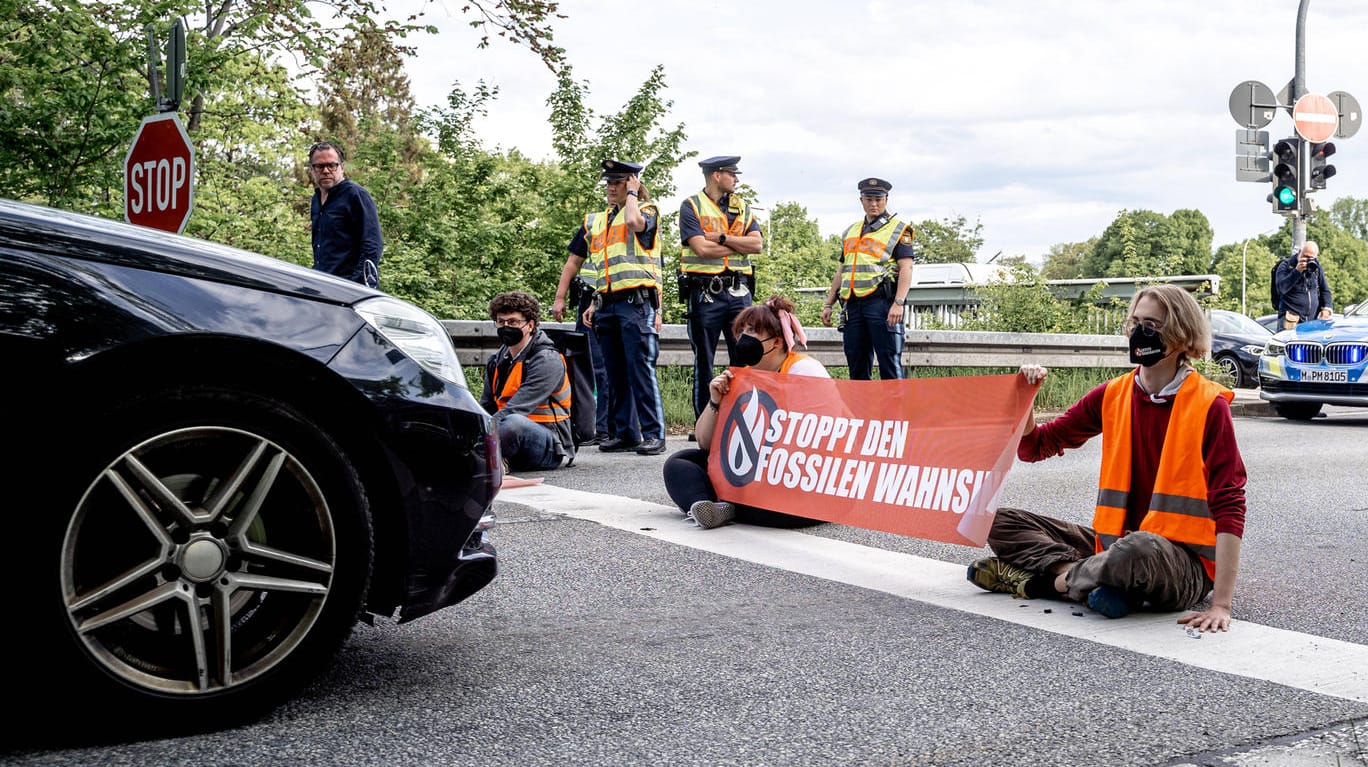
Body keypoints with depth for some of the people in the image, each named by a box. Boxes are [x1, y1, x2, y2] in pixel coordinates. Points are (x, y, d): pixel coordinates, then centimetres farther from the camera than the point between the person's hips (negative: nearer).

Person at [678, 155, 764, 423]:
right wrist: (740, 244, -3)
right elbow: (702, 248, -13)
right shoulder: (691, 207, 0)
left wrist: (721, 237, -9)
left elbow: (757, 244, 0)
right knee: (703, 362, 3)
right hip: (704, 292, -4)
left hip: (738, 292, 4)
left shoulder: (742, 208, 15)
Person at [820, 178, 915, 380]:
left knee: (889, 364, -9)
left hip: (882, 301, -6)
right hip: (853, 304, 6)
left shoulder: (898, 229, 4)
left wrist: (898, 303, -19)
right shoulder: (851, 231, 23)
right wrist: (828, 304, 19)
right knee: (857, 366, 6)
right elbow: (842, 271, 26)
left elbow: (906, 268, -6)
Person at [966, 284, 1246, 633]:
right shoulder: (1113, 395, 5)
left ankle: (1058, 579, -13)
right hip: (1117, 543, 6)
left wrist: (1220, 604, -25)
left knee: (1139, 548, -40)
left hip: (1186, 562, -5)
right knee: (1002, 522, -1)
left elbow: (1229, 505, -17)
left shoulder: (1208, 405, -11)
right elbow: (1032, 448, 9)